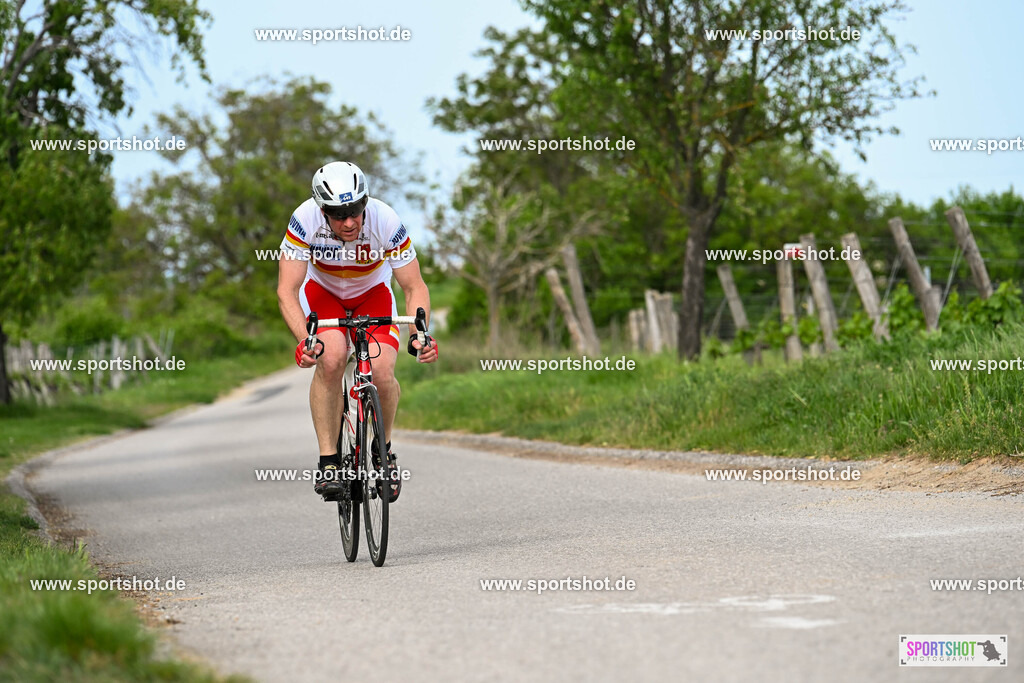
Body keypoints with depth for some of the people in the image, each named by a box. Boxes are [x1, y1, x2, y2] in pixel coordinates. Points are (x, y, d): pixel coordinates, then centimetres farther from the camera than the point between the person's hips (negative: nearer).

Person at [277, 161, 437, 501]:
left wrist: (419, 333, -41)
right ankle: (328, 461, -19)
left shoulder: (385, 221, -32)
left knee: (382, 375, -22)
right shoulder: (305, 220, -32)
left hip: (372, 292, 0)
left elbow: (415, 288, -24)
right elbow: (287, 291, -32)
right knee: (330, 359, -30)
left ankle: (383, 449, 7)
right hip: (322, 291, 0)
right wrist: (304, 339, -48)